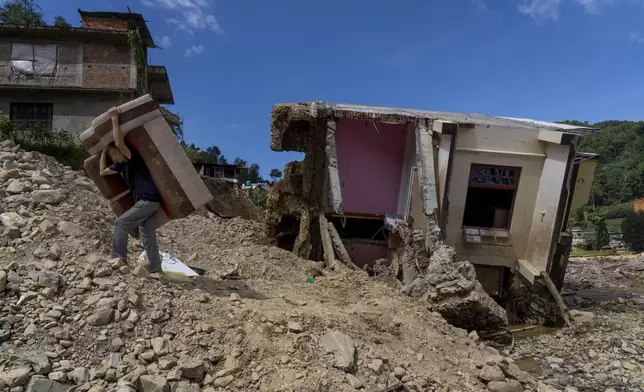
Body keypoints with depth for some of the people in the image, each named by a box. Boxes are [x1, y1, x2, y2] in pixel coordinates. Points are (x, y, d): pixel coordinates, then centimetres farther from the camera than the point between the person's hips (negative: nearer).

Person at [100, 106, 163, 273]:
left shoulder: (134, 158, -8)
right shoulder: (121, 165, 17)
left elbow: (119, 143, -24)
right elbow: (103, 172, 25)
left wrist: (114, 118, -18)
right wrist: (103, 151, 23)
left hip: (149, 200, -9)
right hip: (147, 202, 9)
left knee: (121, 223, -5)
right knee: (147, 235, 7)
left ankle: (119, 258, 0)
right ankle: (155, 269, 8)